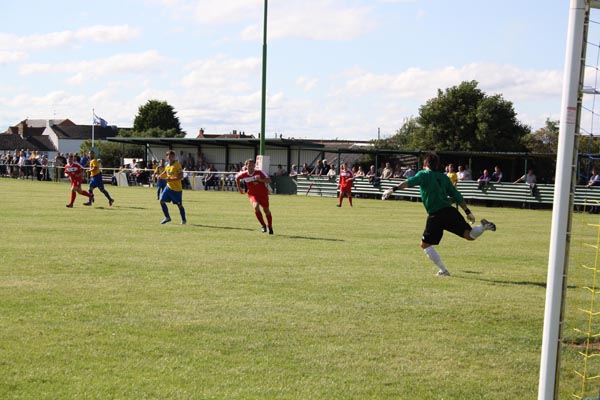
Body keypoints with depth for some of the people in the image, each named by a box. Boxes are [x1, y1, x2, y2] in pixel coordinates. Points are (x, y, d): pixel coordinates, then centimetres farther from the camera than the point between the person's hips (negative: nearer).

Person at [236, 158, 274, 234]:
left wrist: (261, 179, -35)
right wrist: (239, 188, 15)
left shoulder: (259, 172, -17)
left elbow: (269, 180, -19)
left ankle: (269, 226, 33)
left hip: (263, 194, 0)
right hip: (253, 194, 0)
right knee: (256, 207, -27)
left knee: (266, 210, 9)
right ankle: (263, 225, -11)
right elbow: (237, 178, 12)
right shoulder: (243, 174, -10)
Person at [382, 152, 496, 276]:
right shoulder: (444, 177, 17)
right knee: (470, 235, 2)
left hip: (435, 216, -4)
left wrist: (394, 189, -27)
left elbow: (409, 182, -17)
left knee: (425, 244, 10)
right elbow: (457, 196, 17)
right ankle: (484, 226, -25)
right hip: (450, 210, 4)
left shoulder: (423, 175, 3)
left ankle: (443, 270, 5)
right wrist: (468, 212, 21)